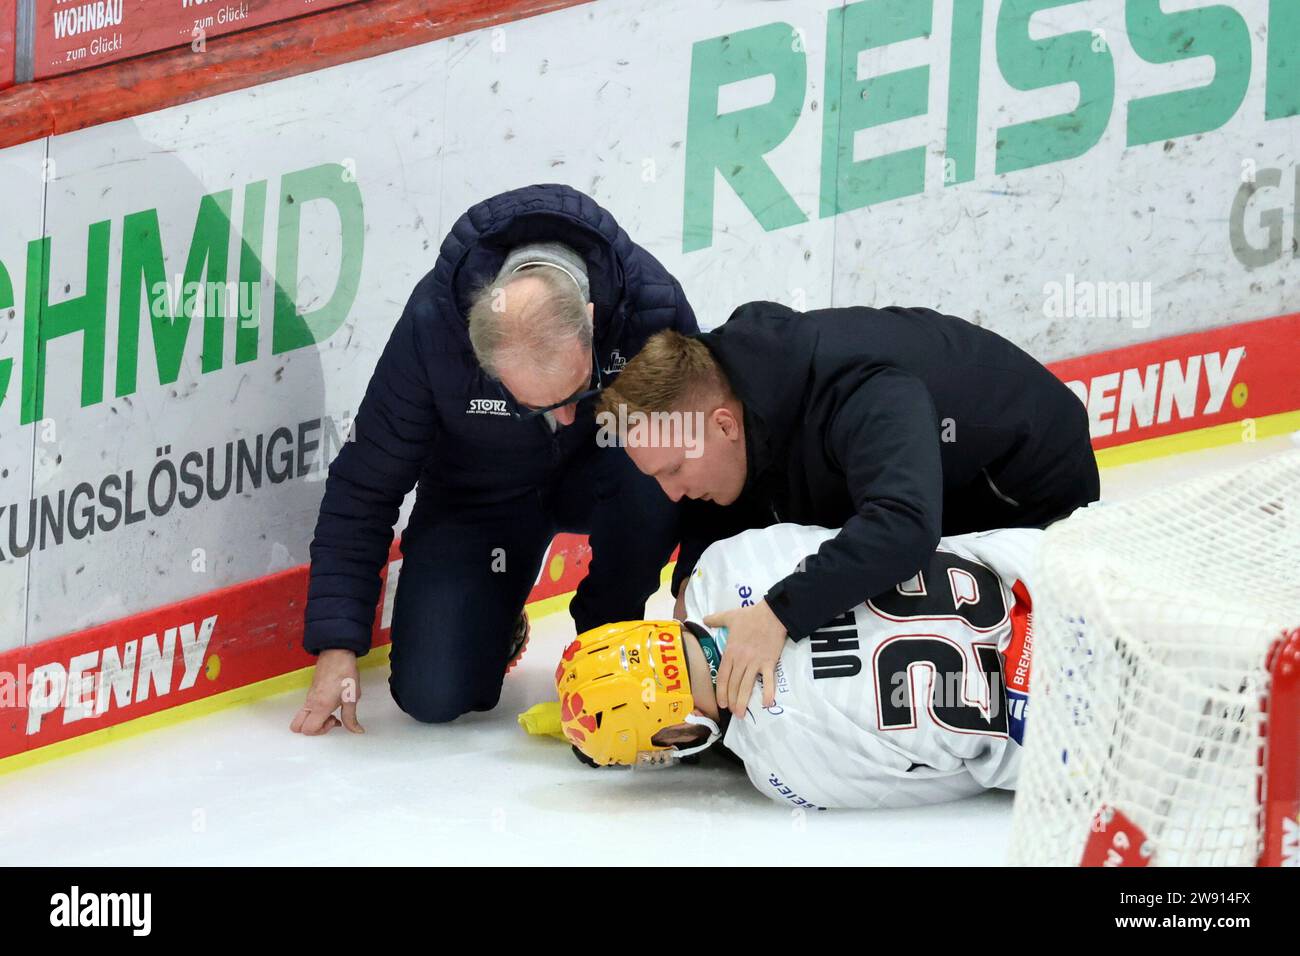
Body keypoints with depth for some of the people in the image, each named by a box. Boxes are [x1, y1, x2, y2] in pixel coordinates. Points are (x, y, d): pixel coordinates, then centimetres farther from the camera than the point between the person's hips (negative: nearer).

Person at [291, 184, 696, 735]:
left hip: (596, 477, 1)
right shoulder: (432, 323, -31)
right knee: (432, 695, -18)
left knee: (652, 479, -36)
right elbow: (364, 488, -20)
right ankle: (496, 621, 17)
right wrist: (337, 648, -23)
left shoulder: (650, 300, -32)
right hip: (475, 496, -1)